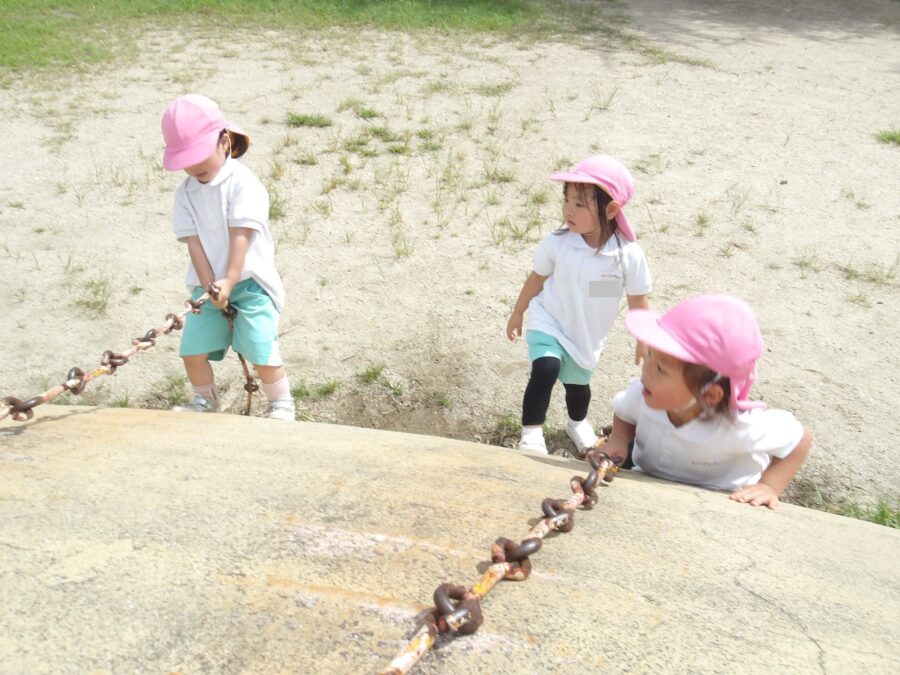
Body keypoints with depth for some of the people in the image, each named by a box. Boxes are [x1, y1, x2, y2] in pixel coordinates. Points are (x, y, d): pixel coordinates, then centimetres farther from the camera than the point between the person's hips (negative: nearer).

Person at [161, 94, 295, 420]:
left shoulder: (242, 182, -11)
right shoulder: (185, 193, 5)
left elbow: (241, 234, -17)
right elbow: (193, 241, -2)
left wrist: (229, 280, -22)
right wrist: (210, 286, -12)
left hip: (249, 281, -5)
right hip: (208, 283, 5)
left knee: (262, 350, -10)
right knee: (192, 349, 2)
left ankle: (281, 404, 11)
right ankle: (205, 400, 27)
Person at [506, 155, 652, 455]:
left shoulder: (630, 255, -24)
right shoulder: (557, 243, -22)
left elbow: (638, 301, -9)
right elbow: (537, 278, -5)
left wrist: (644, 342, 0)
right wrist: (517, 314, 7)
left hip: (587, 336, 2)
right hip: (549, 324, -2)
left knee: (578, 384, 24)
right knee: (545, 369, -29)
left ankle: (578, 423, 55)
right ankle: (531, 434, -18)